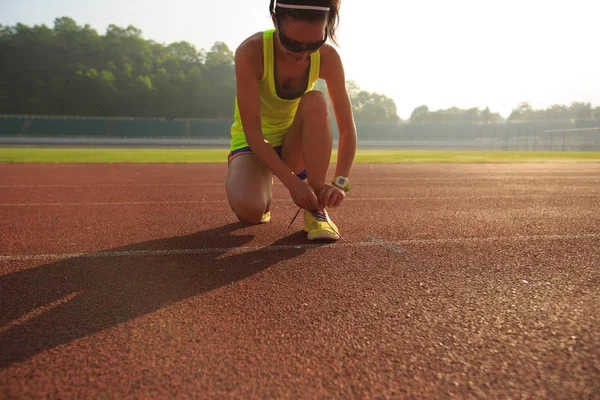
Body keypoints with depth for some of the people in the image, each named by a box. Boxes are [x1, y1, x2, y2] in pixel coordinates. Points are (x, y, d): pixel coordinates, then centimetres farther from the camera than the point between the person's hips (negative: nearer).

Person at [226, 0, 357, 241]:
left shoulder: (327, 57, -17)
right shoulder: (251, 52, -26)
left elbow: (347, 129, -16)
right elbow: (252, 132, -28)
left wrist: (340, 182, -28)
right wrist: (292, 182, -34)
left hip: (294, 143, 3)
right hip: (253, 143, -2)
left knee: (315, 102, -32)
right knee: (248, 210, -33)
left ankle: (316, 210, -22)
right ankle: (264, 194, 8)